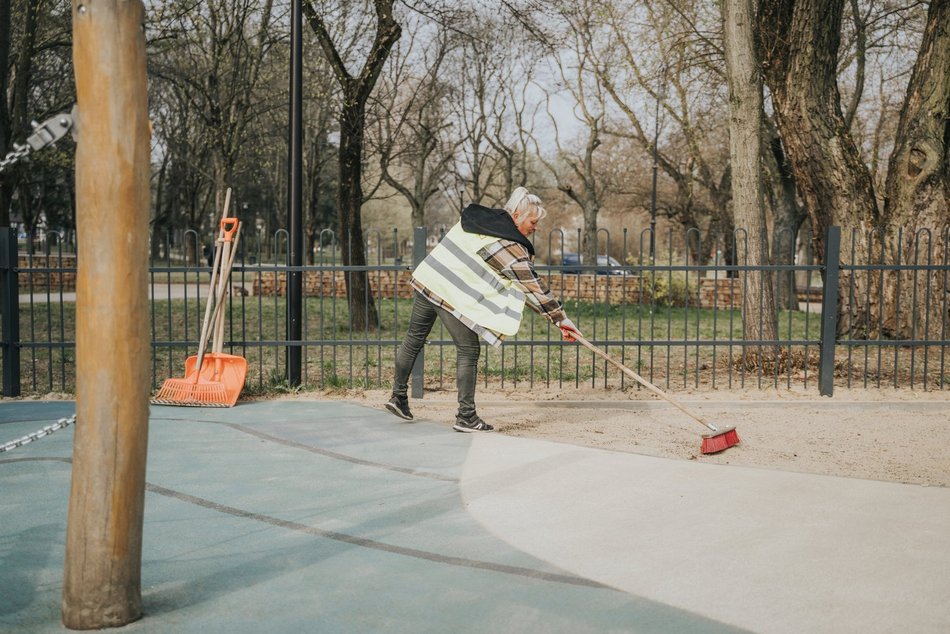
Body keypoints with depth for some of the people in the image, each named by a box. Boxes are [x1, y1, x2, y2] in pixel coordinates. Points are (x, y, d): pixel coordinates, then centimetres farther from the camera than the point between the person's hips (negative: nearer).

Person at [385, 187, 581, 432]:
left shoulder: (477, 217, 8)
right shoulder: (511, 248, -13)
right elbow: (535, 288, -9)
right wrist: (561, 319, -1)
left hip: (425, 280, 8)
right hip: (453, 296, -8)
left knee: (414, 338, 19)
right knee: (468, 352, 3)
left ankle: (398, 396, 32)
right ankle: (466, 417, 6)